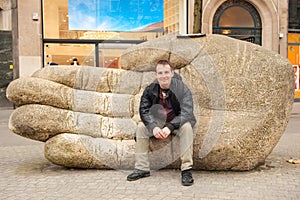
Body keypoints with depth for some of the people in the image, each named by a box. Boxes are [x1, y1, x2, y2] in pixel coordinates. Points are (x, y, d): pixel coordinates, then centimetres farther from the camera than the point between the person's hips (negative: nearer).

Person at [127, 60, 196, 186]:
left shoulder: (182, 88, -18)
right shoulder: (150, 89, -8)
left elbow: (186, 113, -25)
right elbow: (144, 110, -10)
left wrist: (170, 127, -39)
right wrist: (153, 127, -29)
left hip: (178, 123, -3)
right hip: (159, 122, 3)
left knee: (187, 127, -34)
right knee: (141, 127, -18)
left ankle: (186, 170, -28)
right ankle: (142, 168, -10)